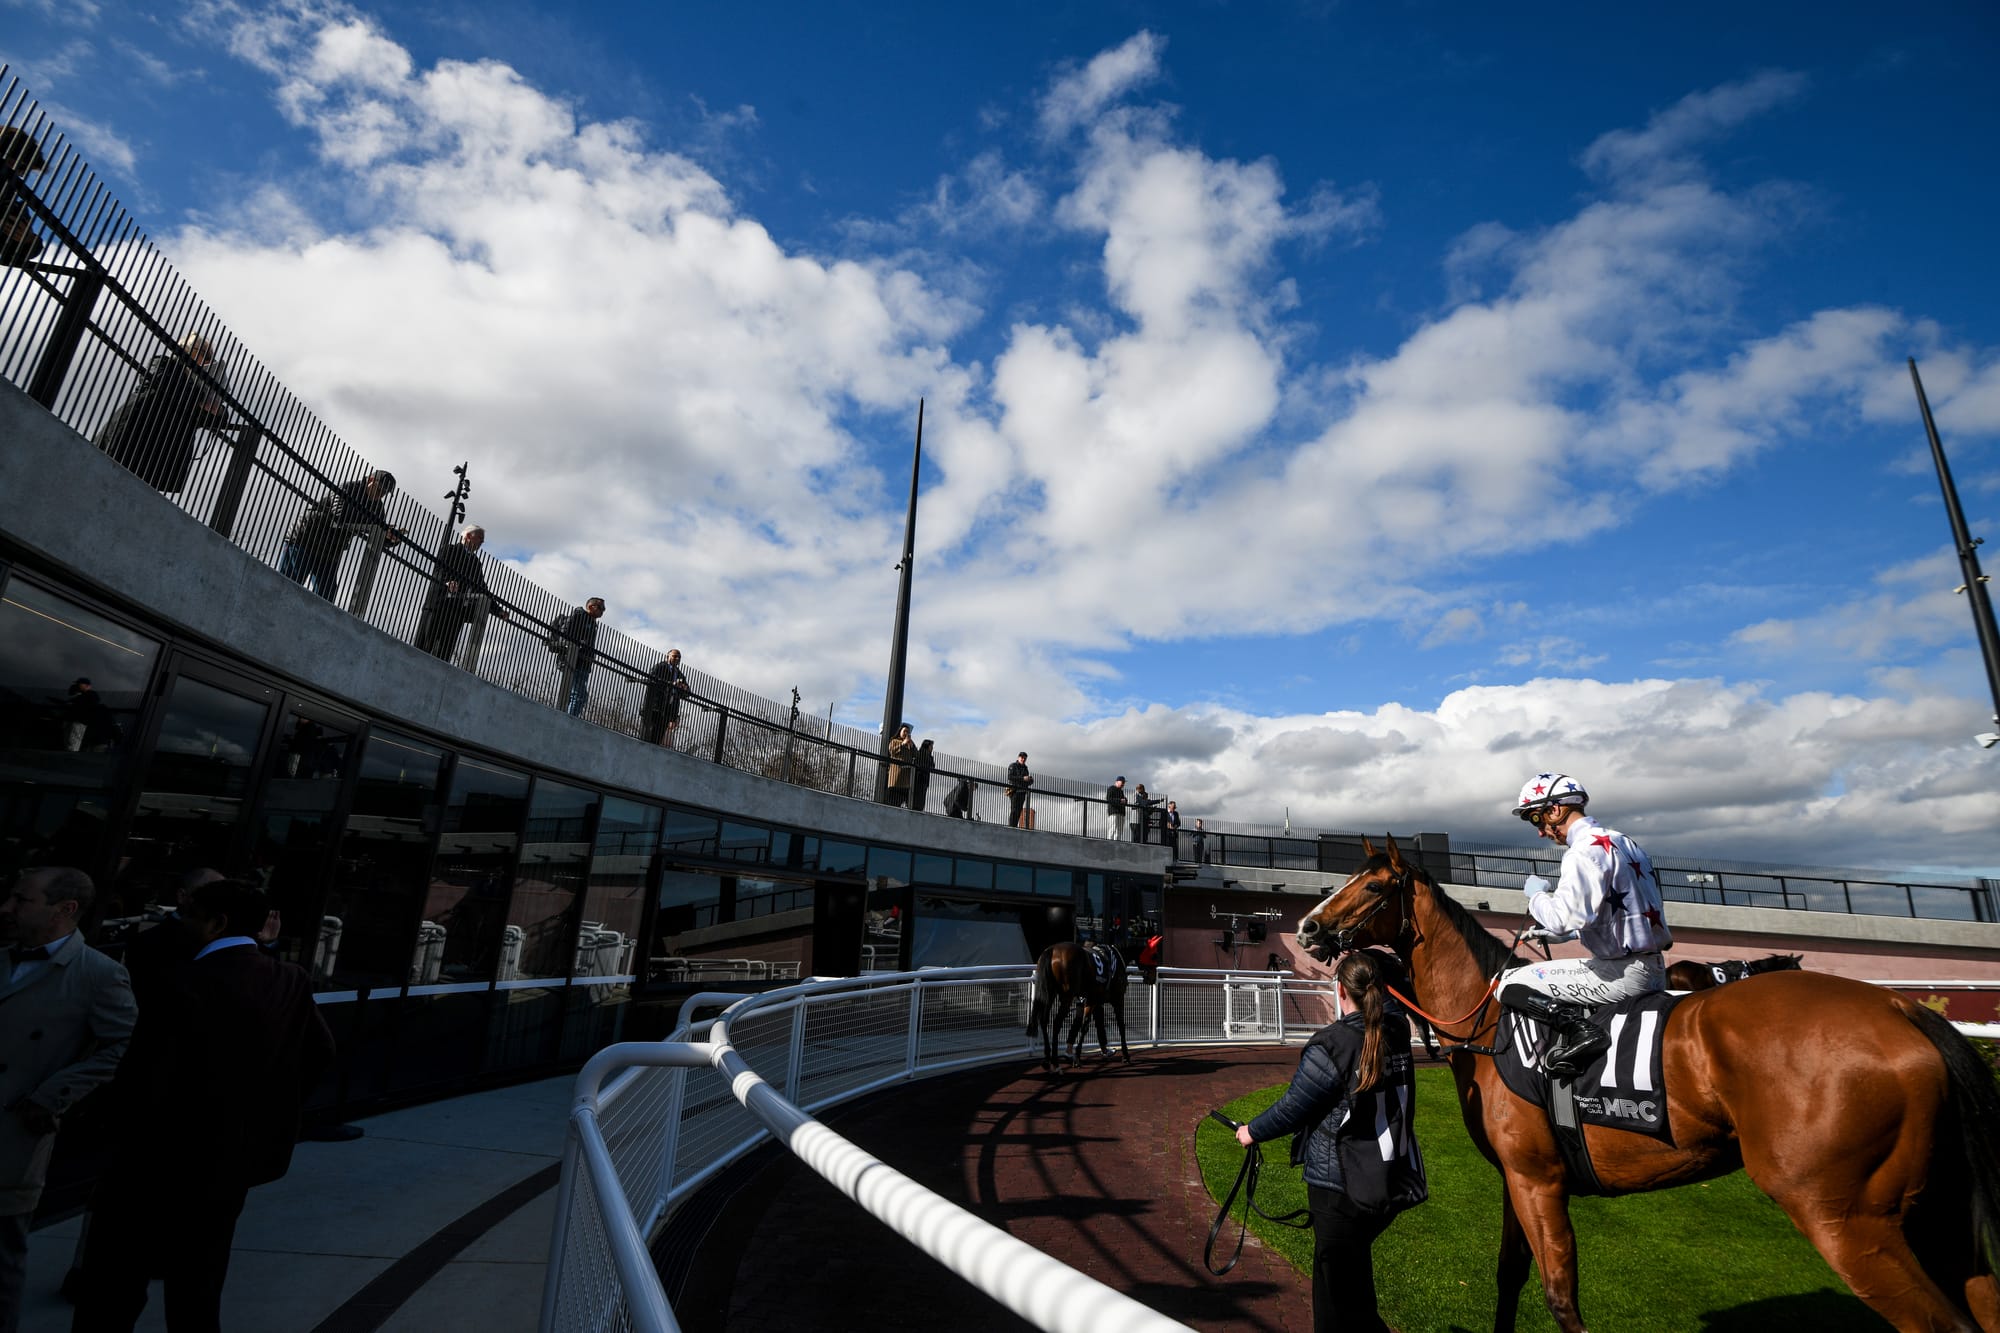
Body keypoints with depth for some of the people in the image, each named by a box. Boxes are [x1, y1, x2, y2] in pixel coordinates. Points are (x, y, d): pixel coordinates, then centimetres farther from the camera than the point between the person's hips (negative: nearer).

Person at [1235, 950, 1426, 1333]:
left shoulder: (1330, 1046, -22)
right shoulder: (1397, 1031, -5)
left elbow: (1293, 1108, -14)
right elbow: (1390, 1002, 21)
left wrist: (1253, 1131, 2)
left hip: (1340, 1188, -7)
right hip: (1394, 1183, 7)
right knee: (1354, 1272, 28)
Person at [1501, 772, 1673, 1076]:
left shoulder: (1584, 851, -17)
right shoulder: (1623, 842, 12)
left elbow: (1563, 917, -28)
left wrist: (1537, 894, -7)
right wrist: (1562, 932, 20)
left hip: (1623, 972, -9)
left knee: (1511, 984, -7)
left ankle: (1578, 1028, -20)